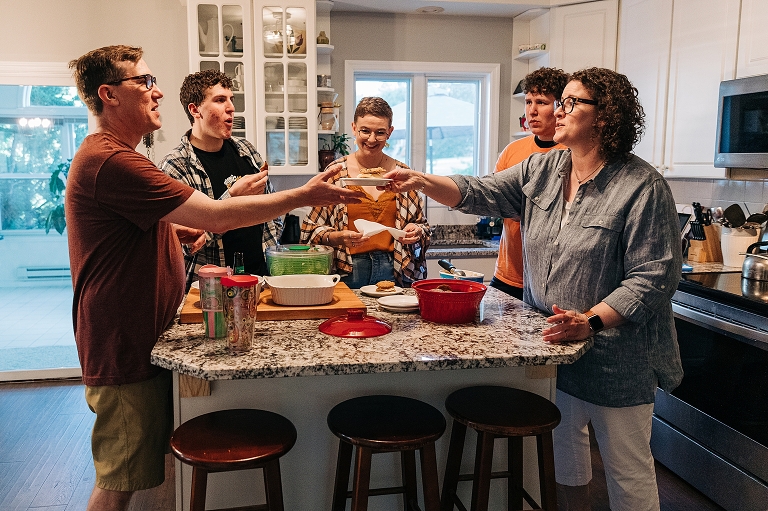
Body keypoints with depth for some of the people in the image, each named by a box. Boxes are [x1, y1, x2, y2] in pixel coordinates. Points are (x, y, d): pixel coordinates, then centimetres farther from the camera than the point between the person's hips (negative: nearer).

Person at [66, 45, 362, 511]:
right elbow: (218, 217, -26)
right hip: (124, 350, -10)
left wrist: (172, 231, 8)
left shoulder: (108, 155, 16)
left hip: (140, 340, 10)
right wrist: (304, 196, -18)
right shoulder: (111, 162, -22)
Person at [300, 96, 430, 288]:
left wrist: (416, 232, -7)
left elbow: (421, 224, 15)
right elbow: (311, 229, 0)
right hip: (348, 273, -2)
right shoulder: (335, 172, -1)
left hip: (393, 272, 2)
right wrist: (337, 237, -18)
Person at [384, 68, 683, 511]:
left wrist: (592, 320, -27)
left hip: (616, 356, -5)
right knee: (564, 450, 22)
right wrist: (421, 182, -18)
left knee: (628, 468, 8)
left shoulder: (642, 187, -16)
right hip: (554, 343, 6)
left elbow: (653, 277, -18)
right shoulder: (541, 170, 3)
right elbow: (480, 193, -3)